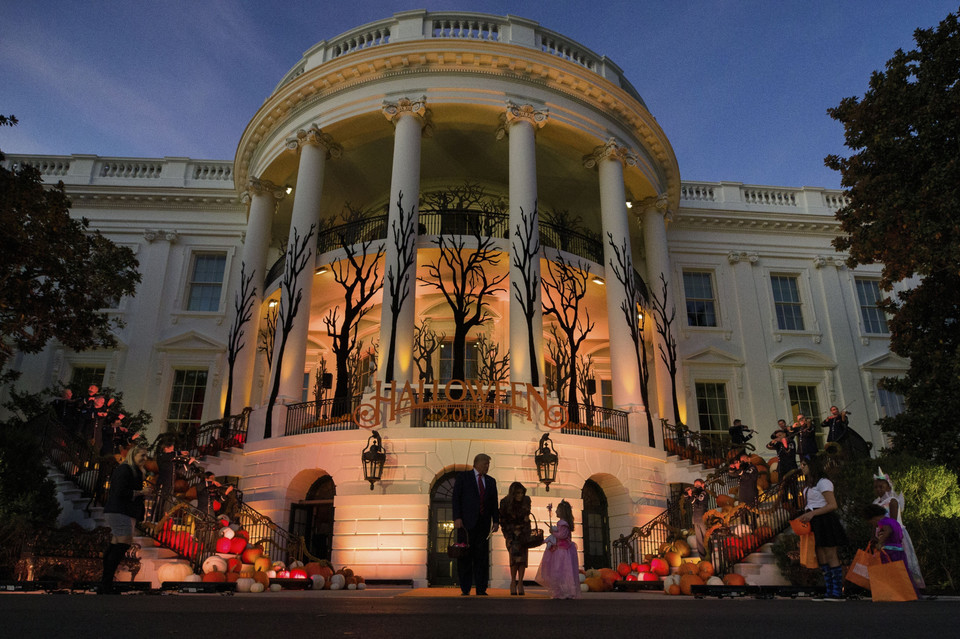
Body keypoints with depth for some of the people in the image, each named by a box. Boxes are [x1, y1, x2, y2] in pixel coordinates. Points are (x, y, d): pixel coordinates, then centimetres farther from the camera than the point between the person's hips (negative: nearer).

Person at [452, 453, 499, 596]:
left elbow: (494, 503, 14)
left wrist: (496, 521, 3)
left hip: (484, 523, 4)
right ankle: (465, 589, 7)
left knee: (482, 556, 2)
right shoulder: (463, 477, 4)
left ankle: (481, 589, 8)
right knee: (465, 555, -1)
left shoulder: (491, 481, 16)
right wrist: (457, 518, -12)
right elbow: (456, 498, -2)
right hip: (467, 522, -3)